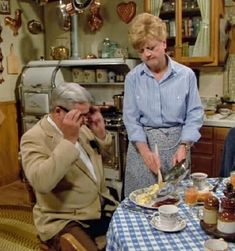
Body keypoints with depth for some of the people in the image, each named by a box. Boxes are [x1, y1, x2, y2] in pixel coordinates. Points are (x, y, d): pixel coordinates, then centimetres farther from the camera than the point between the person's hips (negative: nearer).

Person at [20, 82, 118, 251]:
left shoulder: (82, 128, 4)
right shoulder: (34, 138, -17)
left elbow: (105, 154, 17)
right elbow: (41, 183, -32)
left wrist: (100, 132, -4)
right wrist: (69, 140, -32)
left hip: (101, 207, 7)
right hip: (64, 220, -6)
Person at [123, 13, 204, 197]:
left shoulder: (186, 75, -3)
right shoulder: (133, 78, -2)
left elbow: (194, 115, -2)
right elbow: (131, 119, -4)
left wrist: (183, 147, -14)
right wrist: (145, 151, -16)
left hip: (176, 142, 0)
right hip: (143, 143, 0)